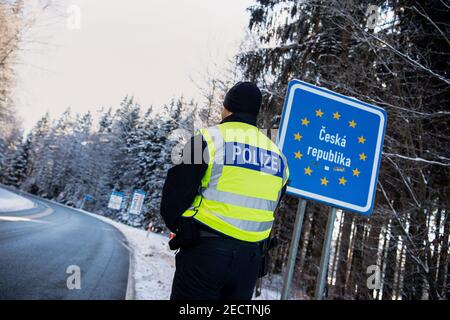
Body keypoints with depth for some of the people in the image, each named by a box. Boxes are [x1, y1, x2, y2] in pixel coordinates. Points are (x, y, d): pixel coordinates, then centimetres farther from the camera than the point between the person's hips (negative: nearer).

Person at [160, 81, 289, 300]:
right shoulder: (278, 156, 10)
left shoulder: (209, 139, -7)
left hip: (204, 251, -5)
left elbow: (175, 194, -7)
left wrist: (178, 227, 12)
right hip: (251, 259, 5)